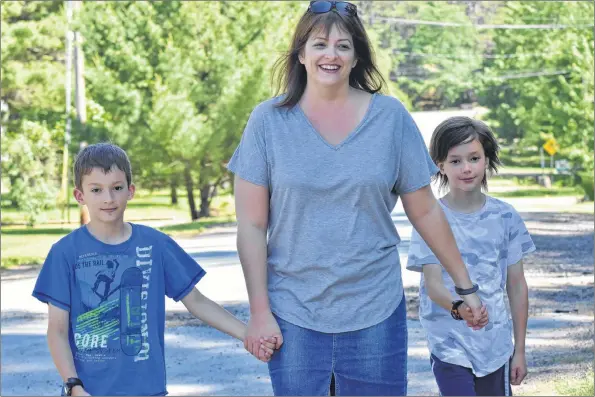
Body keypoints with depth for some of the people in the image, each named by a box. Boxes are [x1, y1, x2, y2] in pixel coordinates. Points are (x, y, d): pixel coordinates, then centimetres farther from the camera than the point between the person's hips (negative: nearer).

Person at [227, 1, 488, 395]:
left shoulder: (390, 116, 1)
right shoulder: (269, 121, -2)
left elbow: (425, 212, 7)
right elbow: (252, 225, -2)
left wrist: (467, 287, 10)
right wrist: (260, 312, -6)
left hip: (375, 312, 1)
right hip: (294, 315, -1)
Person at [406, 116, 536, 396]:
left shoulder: (504, 217, 2)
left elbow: (516, 286, 7)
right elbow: (433, 284, -14)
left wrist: (520, 349, 7)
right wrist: (458, 308, -36)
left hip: (496, 344, 3)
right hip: (450, 348, -3)